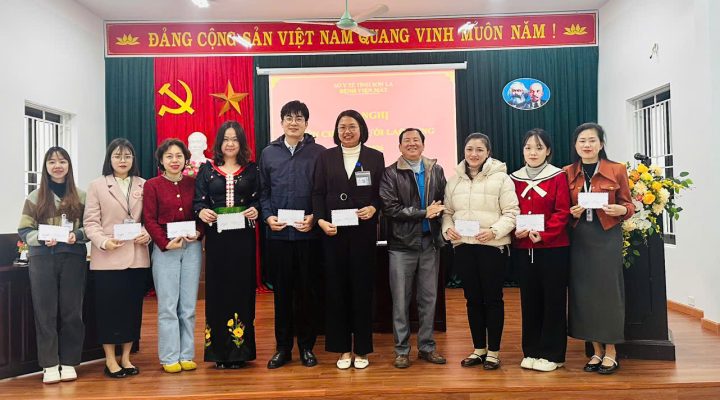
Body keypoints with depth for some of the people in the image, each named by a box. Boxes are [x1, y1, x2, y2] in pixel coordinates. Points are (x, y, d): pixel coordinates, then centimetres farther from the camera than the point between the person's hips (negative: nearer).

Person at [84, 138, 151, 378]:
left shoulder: (143, 185, 9)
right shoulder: (97, 185, 3)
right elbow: (91, 221, -3)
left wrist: (147, 235, -12)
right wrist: (103, 242, -18)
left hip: (137, 257, 3)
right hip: (108, 258, -2)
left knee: (133, 307, 8)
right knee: (109, 307, 3)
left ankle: (126, 357, 21)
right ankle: (110, 360, 16)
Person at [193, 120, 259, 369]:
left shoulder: (251, 169, 8)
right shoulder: (207, 169, 8)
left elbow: (259, 199, 6)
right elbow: (198, 200, 3)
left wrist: (255, 211, -15)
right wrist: (201, 211, -18)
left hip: (244, 237, 0)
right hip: (216, 237, 0)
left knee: (242, 288, 2)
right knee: (217, 289, 2)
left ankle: (240, 349, 13)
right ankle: (220, 351, 12)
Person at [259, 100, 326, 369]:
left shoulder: (319, 153, 3)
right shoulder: (269, 153, 10)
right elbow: (263, 192, 10)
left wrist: (314, 217, -12)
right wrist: (268, 216, -5)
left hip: (308, 233, -2)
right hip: (278, 233, 2)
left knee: (306, 291, 6)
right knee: (281, 291, 9)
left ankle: (306, 346, 20)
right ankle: (283, 347, 20)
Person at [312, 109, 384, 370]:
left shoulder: (375, 157, 7)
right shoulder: (326, 157, 8)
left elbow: (382, 192, 6)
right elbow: (318, 192, 3)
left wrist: (373, 208, -13)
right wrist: (320, 220, -10)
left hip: (364, 231, -1)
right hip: (333, 231, 1)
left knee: (362, 288, 4)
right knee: (336, 288, 4)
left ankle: (361, 349, 16)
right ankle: (343, 348, 16)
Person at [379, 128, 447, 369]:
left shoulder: (436, 171, 10)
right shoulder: (391, 174, -2)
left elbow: (444, 203, 9)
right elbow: (390, 208, -12)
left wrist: (436, 212, -13)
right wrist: (424, 213, -12)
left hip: (430, 243, 3)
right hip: (402, 244, -3)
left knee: (429, 298, 10)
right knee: (401, 300, 4)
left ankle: (427, 347, 23)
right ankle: (401, 350, 16)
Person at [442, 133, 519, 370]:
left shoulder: (501, 178, -4)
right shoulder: (454, 180, 10)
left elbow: (511, 213, -7)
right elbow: (447, 212, 14)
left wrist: (494, 231, -21)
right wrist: (447, 228, -5)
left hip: (492, 246, -4)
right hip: (463, 246, 4)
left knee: (493, 299, 5)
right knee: (473, 299, 12)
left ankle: (493, 351, 17)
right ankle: (479, 348, 25)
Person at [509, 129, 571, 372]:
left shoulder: (558, 177, -1)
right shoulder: (515, 179, 10)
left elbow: (562, 213, -8)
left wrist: (542, 235, -20)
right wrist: (515, 231, -9)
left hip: (553, 248, -3)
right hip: (523, 249, 4)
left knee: (553, 300, 3)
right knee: (529, 300, 10)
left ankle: (552, 354, 14)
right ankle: (531, 351, 21)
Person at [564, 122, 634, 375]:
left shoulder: (617, 171, -1)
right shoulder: (567, 173, 5)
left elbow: (628, 205, 4)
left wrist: (620, 210, -17)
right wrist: (571, 213, -10)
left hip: (607, 238, -2)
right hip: (578, 240, 3)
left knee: (607, 290, 0)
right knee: (583, 292, 4)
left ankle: (610, 351, 15)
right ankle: (597, 350, 19)